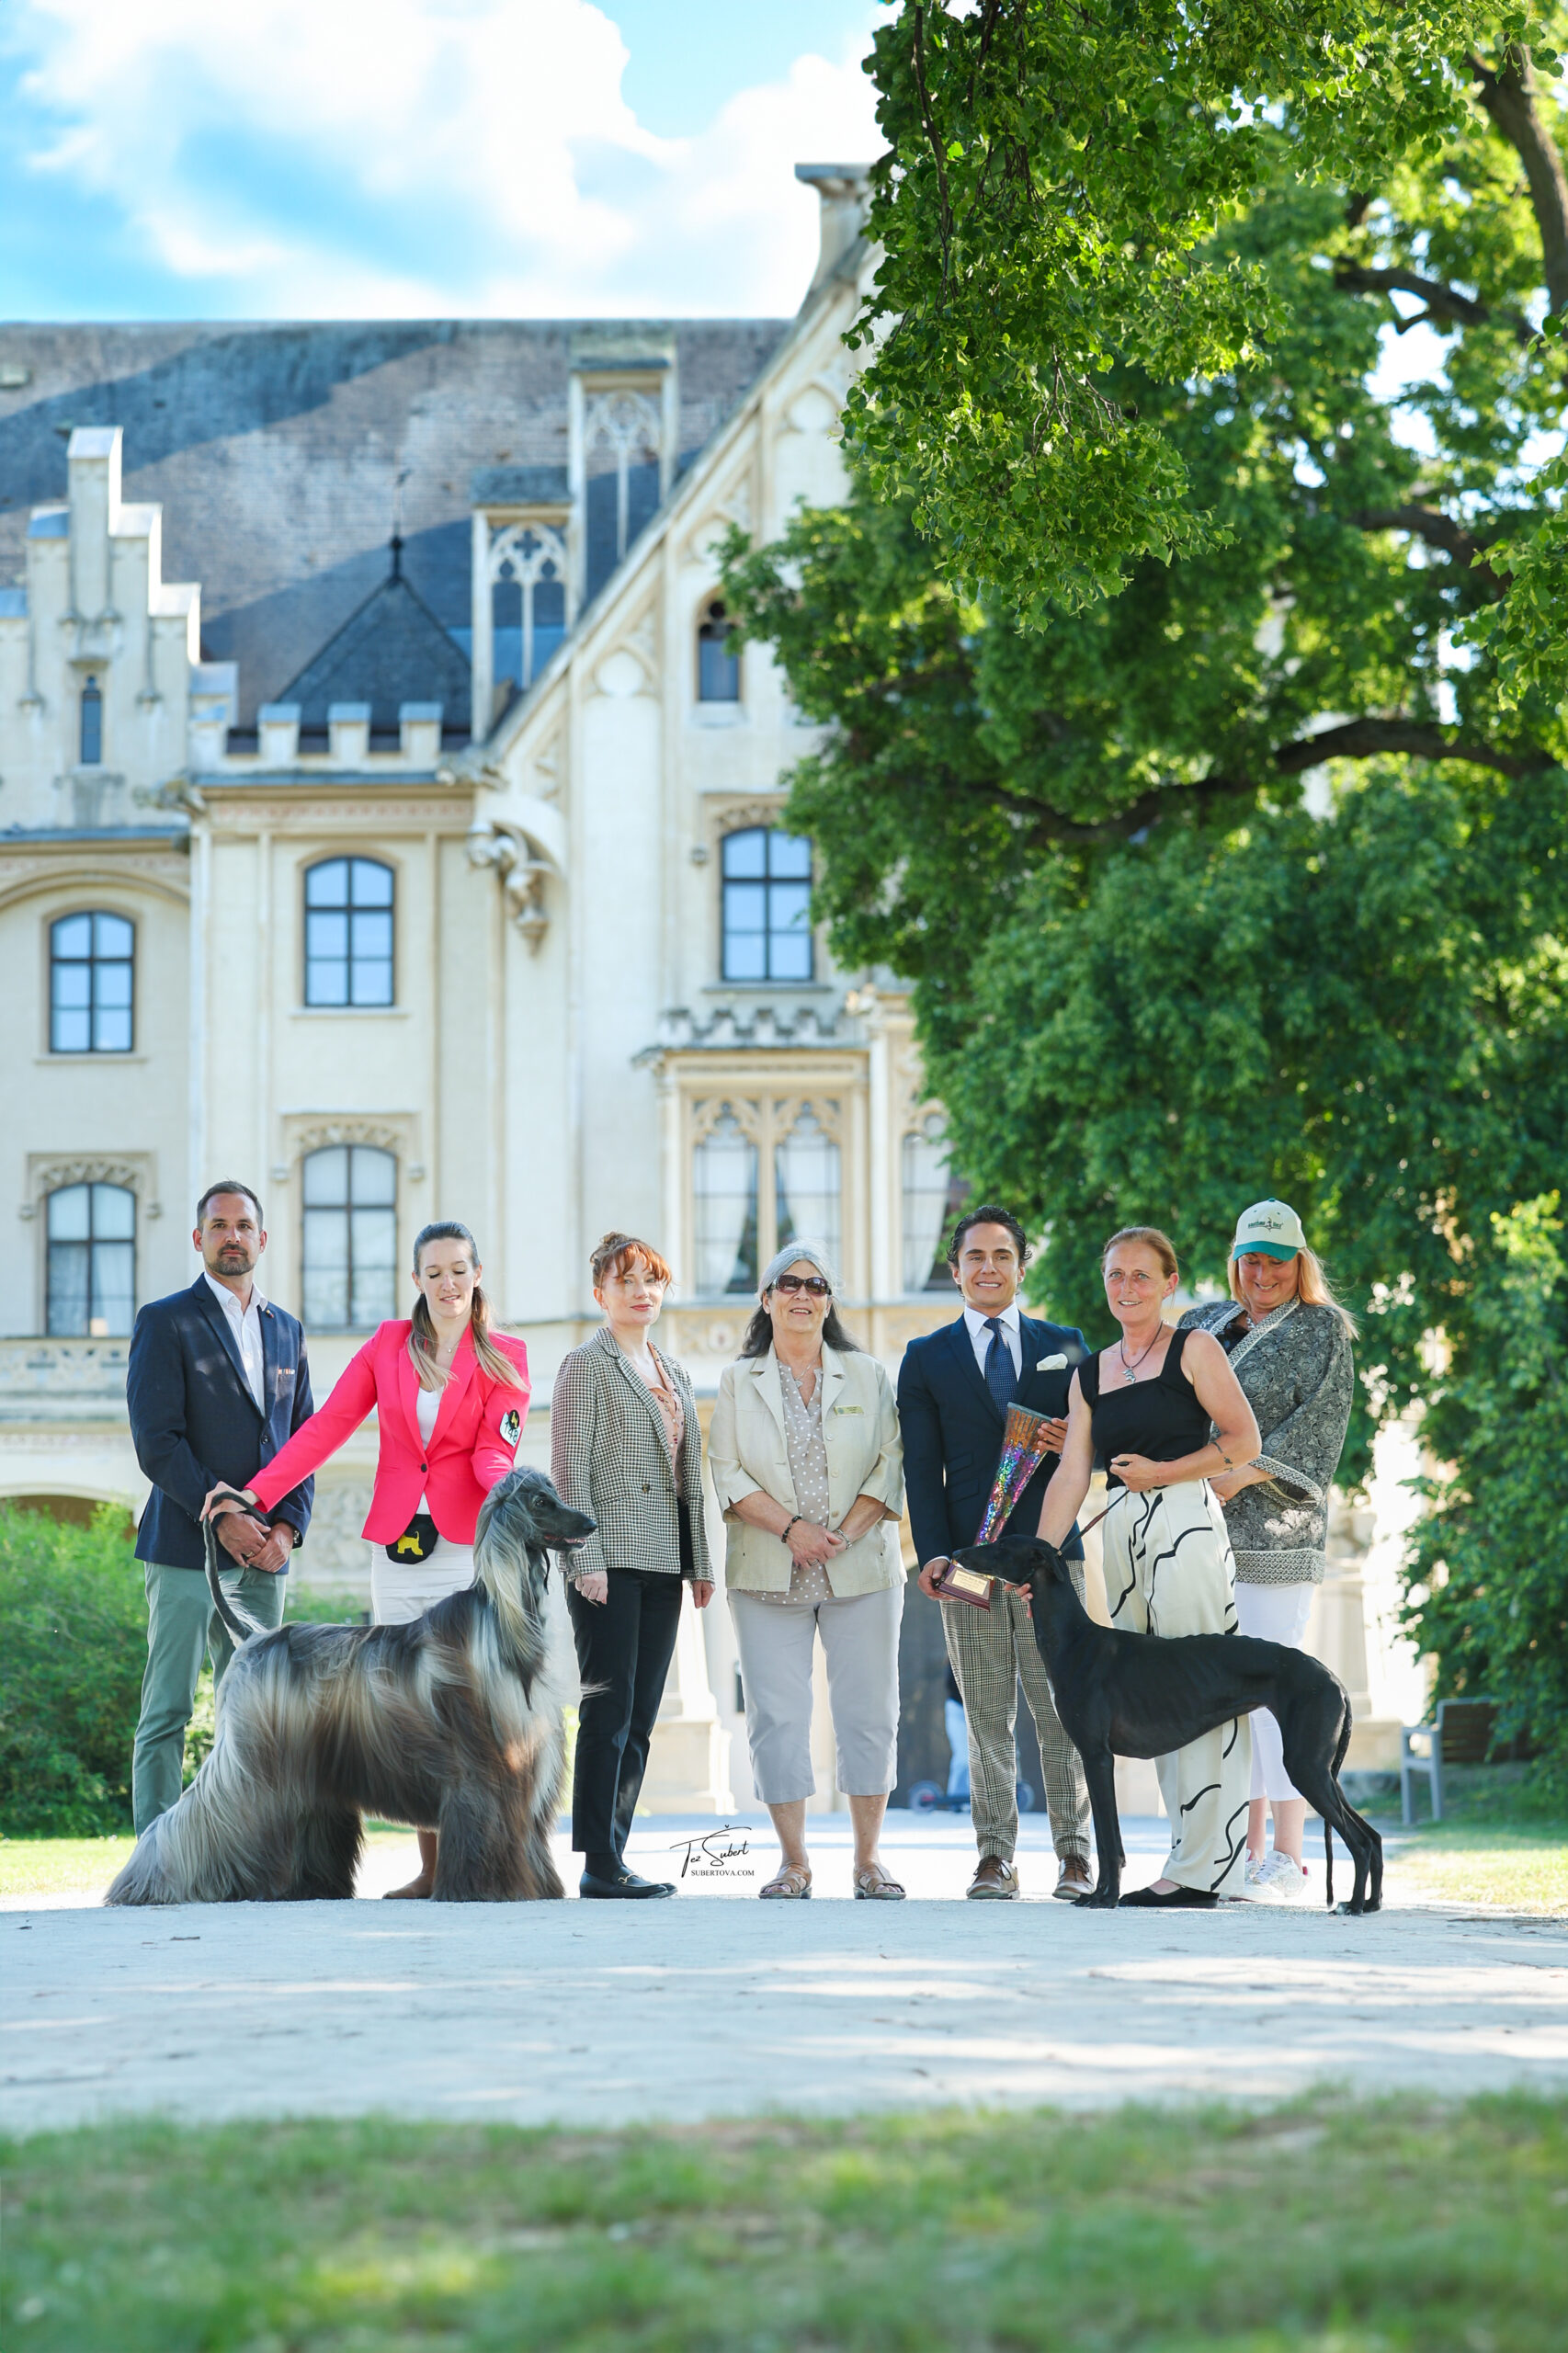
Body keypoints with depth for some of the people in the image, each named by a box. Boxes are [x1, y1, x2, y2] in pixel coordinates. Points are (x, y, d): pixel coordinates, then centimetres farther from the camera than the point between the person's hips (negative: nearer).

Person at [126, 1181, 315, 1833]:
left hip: (262, 1555, 5)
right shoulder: (164, 1321, -1)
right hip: (186, 1547, -5)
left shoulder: (286, 1331, 17)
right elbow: (156, 1441, -9)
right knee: (168, 1710, -6)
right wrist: (221, 1518, -14)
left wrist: (287, 1526, 0)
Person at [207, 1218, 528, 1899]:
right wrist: (256, 1492, -2)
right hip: (397, 1544, 3)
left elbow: (495, 1449, -5)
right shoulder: (388, 1343, 11)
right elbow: (327, 1426, 6)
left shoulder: (504, 1356, 5)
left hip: (467, 1544, -3)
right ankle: (432, 1868, 6)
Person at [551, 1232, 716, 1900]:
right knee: (609, 1711, -9)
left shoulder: (673, 1373, 19)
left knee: (640, 1718, 6)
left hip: (663, 1565, 7)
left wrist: (701, 1562, 14)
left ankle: (613, 1852, 9)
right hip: (610, 1561, -7)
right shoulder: (586, 1365, -2)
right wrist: (586, 1559, -16)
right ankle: (599, 1864, -9)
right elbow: (570, 1472, -8)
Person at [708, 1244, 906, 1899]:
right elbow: (726, 1473, 0)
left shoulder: (867, 1377, 10)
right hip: (769, 1575, 0)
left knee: (868, 1713, -2)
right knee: (777, 1717, -4)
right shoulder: (738, 1382, 9)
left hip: (861, 1570, 0)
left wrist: (843, 1536, -10)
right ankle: (793, 1860, 3)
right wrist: (791, 1528, -13)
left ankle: (868, 1858, 6)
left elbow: (892, 1464, 3)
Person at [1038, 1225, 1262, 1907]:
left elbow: (1243, 1440, -2)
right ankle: (1195, 1858, 7)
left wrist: (1162, 1472, -8)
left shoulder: (1194, 1350, 1)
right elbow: (1072, 1475, 12)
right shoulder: (1090, 1374, 16)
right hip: (1122, 1532, 6)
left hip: (1186, 1523, -6)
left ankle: (1200, 1869, -8)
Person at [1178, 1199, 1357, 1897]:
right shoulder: (1206, 1324, 19)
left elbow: (1318, 1426, -7)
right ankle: (1247, 1853, 8)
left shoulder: (1322, 1329, 3)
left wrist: (1244, 1473, -17)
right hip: (1202, 1534, 5)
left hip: (1272, 1533, -5)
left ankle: (1288, 1859, -7)